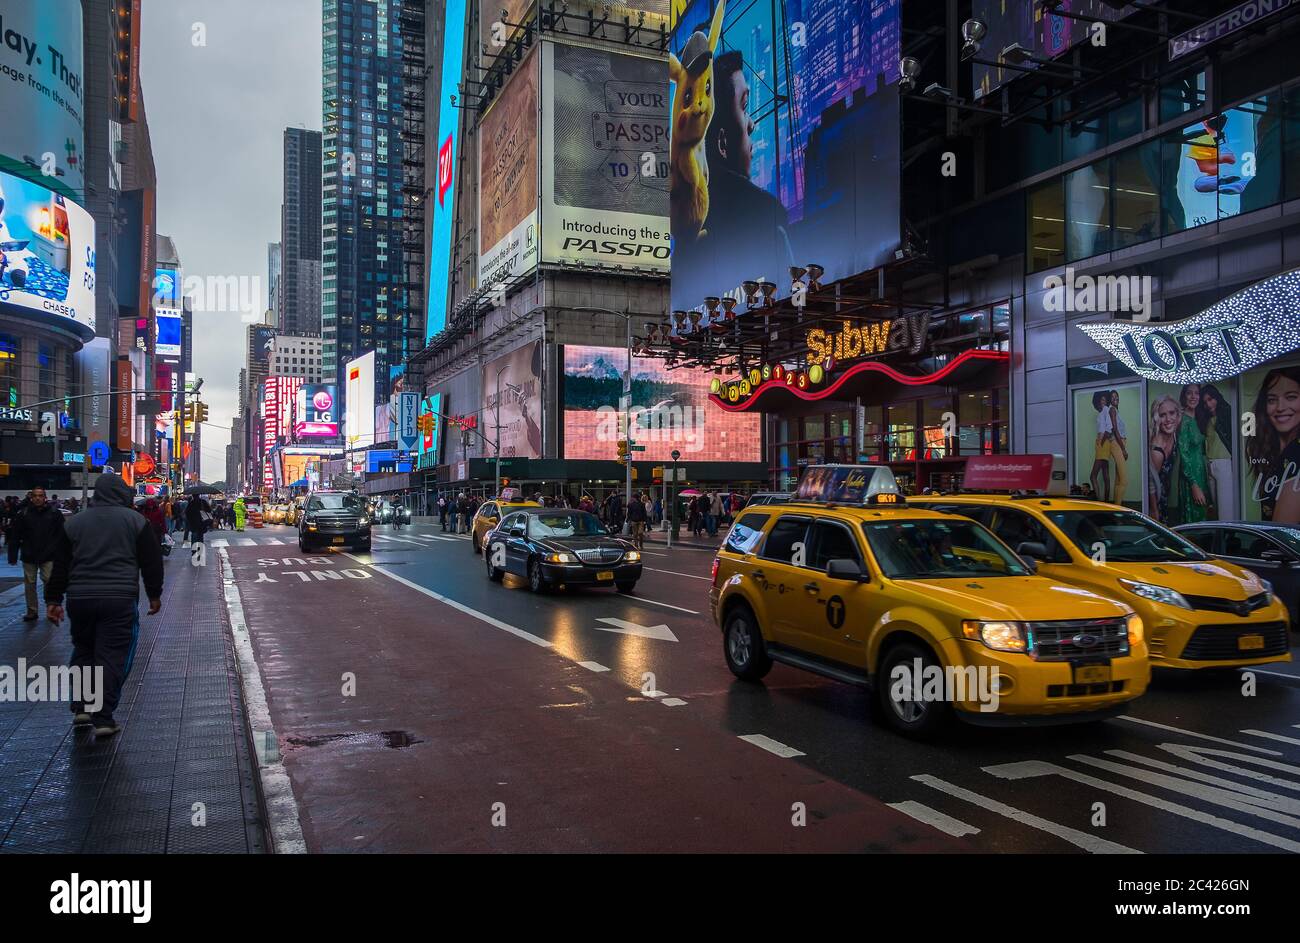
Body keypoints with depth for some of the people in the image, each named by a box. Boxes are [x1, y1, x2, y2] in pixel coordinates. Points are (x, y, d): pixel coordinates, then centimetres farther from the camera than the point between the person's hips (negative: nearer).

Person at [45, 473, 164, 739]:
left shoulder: (74, 523, 11)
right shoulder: (136, 520, 2)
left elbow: (60, 566, 12)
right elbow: (151, 562, 3)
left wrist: (53, 599, 18)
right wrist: (154, 594, 12)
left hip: (79, 598, 3)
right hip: (120, 599, -3)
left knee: (82, 651, 21)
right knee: (112, 657, 0)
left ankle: (81, 708, 21)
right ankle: (103, 719, -1)